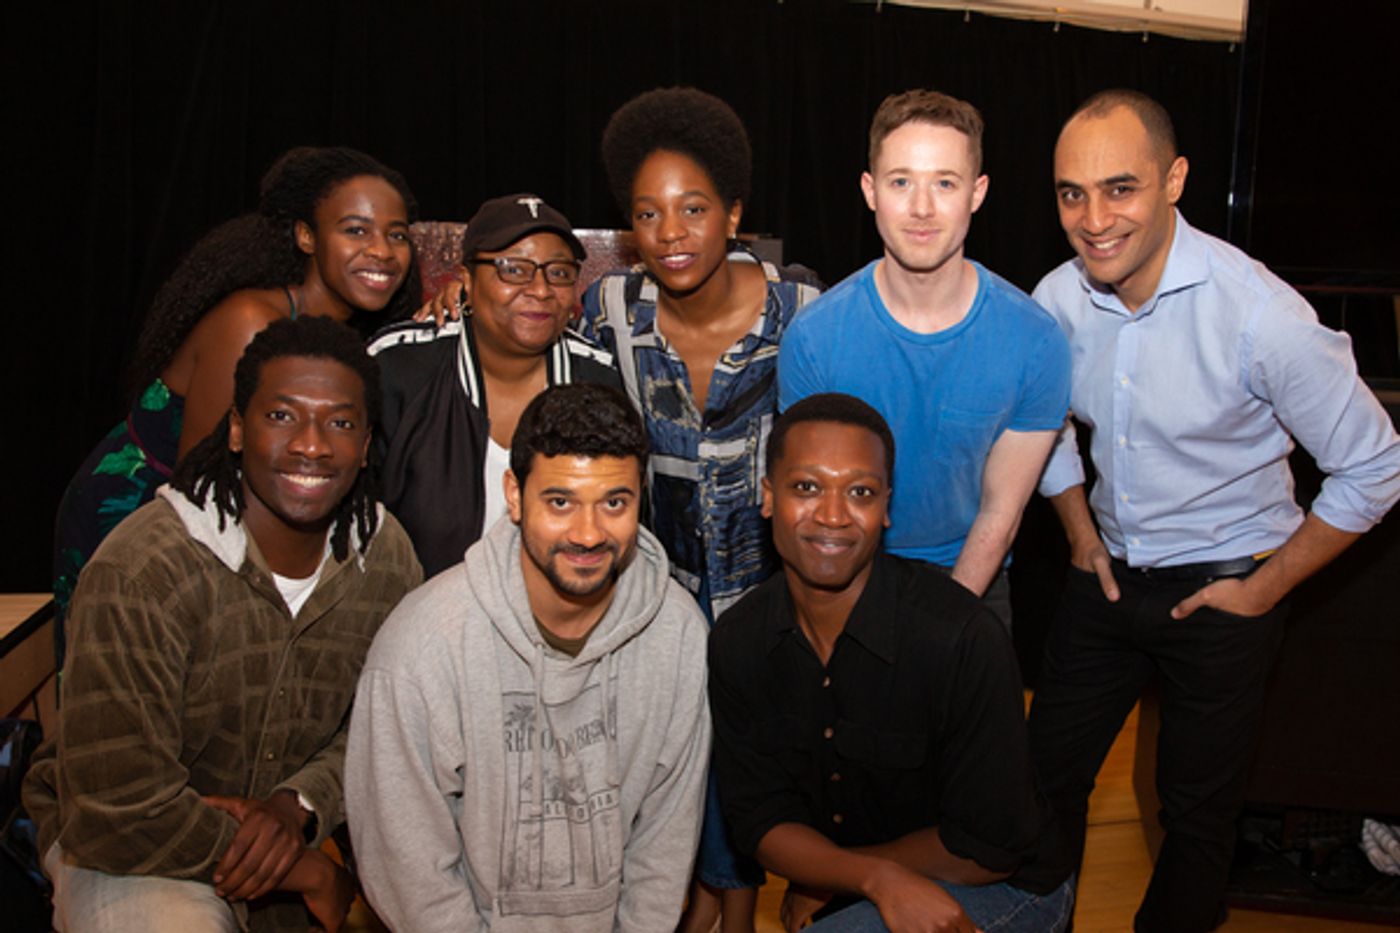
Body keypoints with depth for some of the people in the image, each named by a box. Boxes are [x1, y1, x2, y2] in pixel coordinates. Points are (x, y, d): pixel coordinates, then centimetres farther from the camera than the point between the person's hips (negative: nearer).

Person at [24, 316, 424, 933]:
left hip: (305, 828, 7)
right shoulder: (138, 572, -24)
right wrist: (308, 873, -18)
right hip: (125, 849, -7)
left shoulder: (388, 559, -8)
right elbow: (117, 811, -24)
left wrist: (298, 806, -19)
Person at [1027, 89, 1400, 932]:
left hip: (1222, 590, -4)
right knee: (1049, 773, 13)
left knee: (1198, 812, 10)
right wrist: (1081, 535, 6)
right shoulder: (1058, 301, -9)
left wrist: (1267, 587, -11)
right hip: (1110, 573, 4)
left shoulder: (1258, 312, -24)